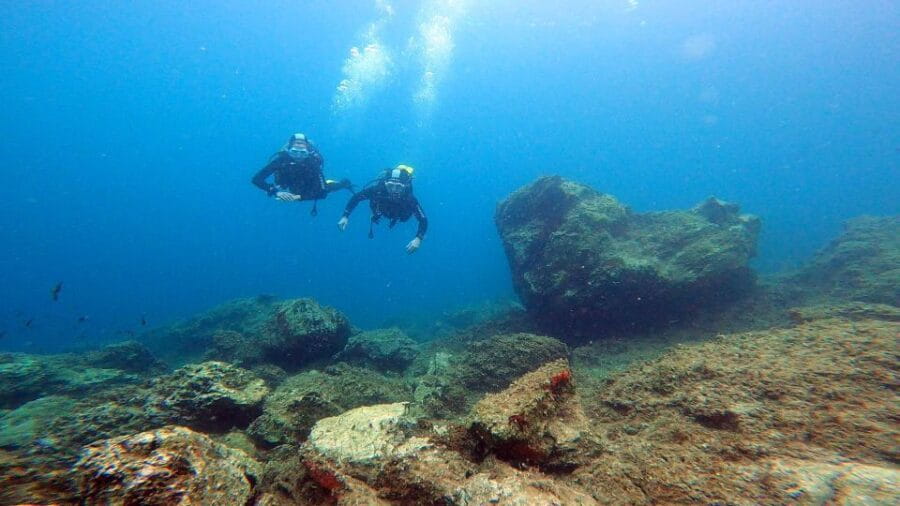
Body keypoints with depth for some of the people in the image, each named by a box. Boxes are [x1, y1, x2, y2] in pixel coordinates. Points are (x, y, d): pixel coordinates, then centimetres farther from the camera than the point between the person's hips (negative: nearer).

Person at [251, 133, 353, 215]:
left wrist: (299, 197, -57)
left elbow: (322, 192, -47)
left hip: (309, 188, -3)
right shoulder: (281, 159, -40)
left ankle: (345, 183, 53)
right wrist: (276, 192, -56)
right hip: (293, 187, 3)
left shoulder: (313, 162, -43)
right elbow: (256, 179, -41)